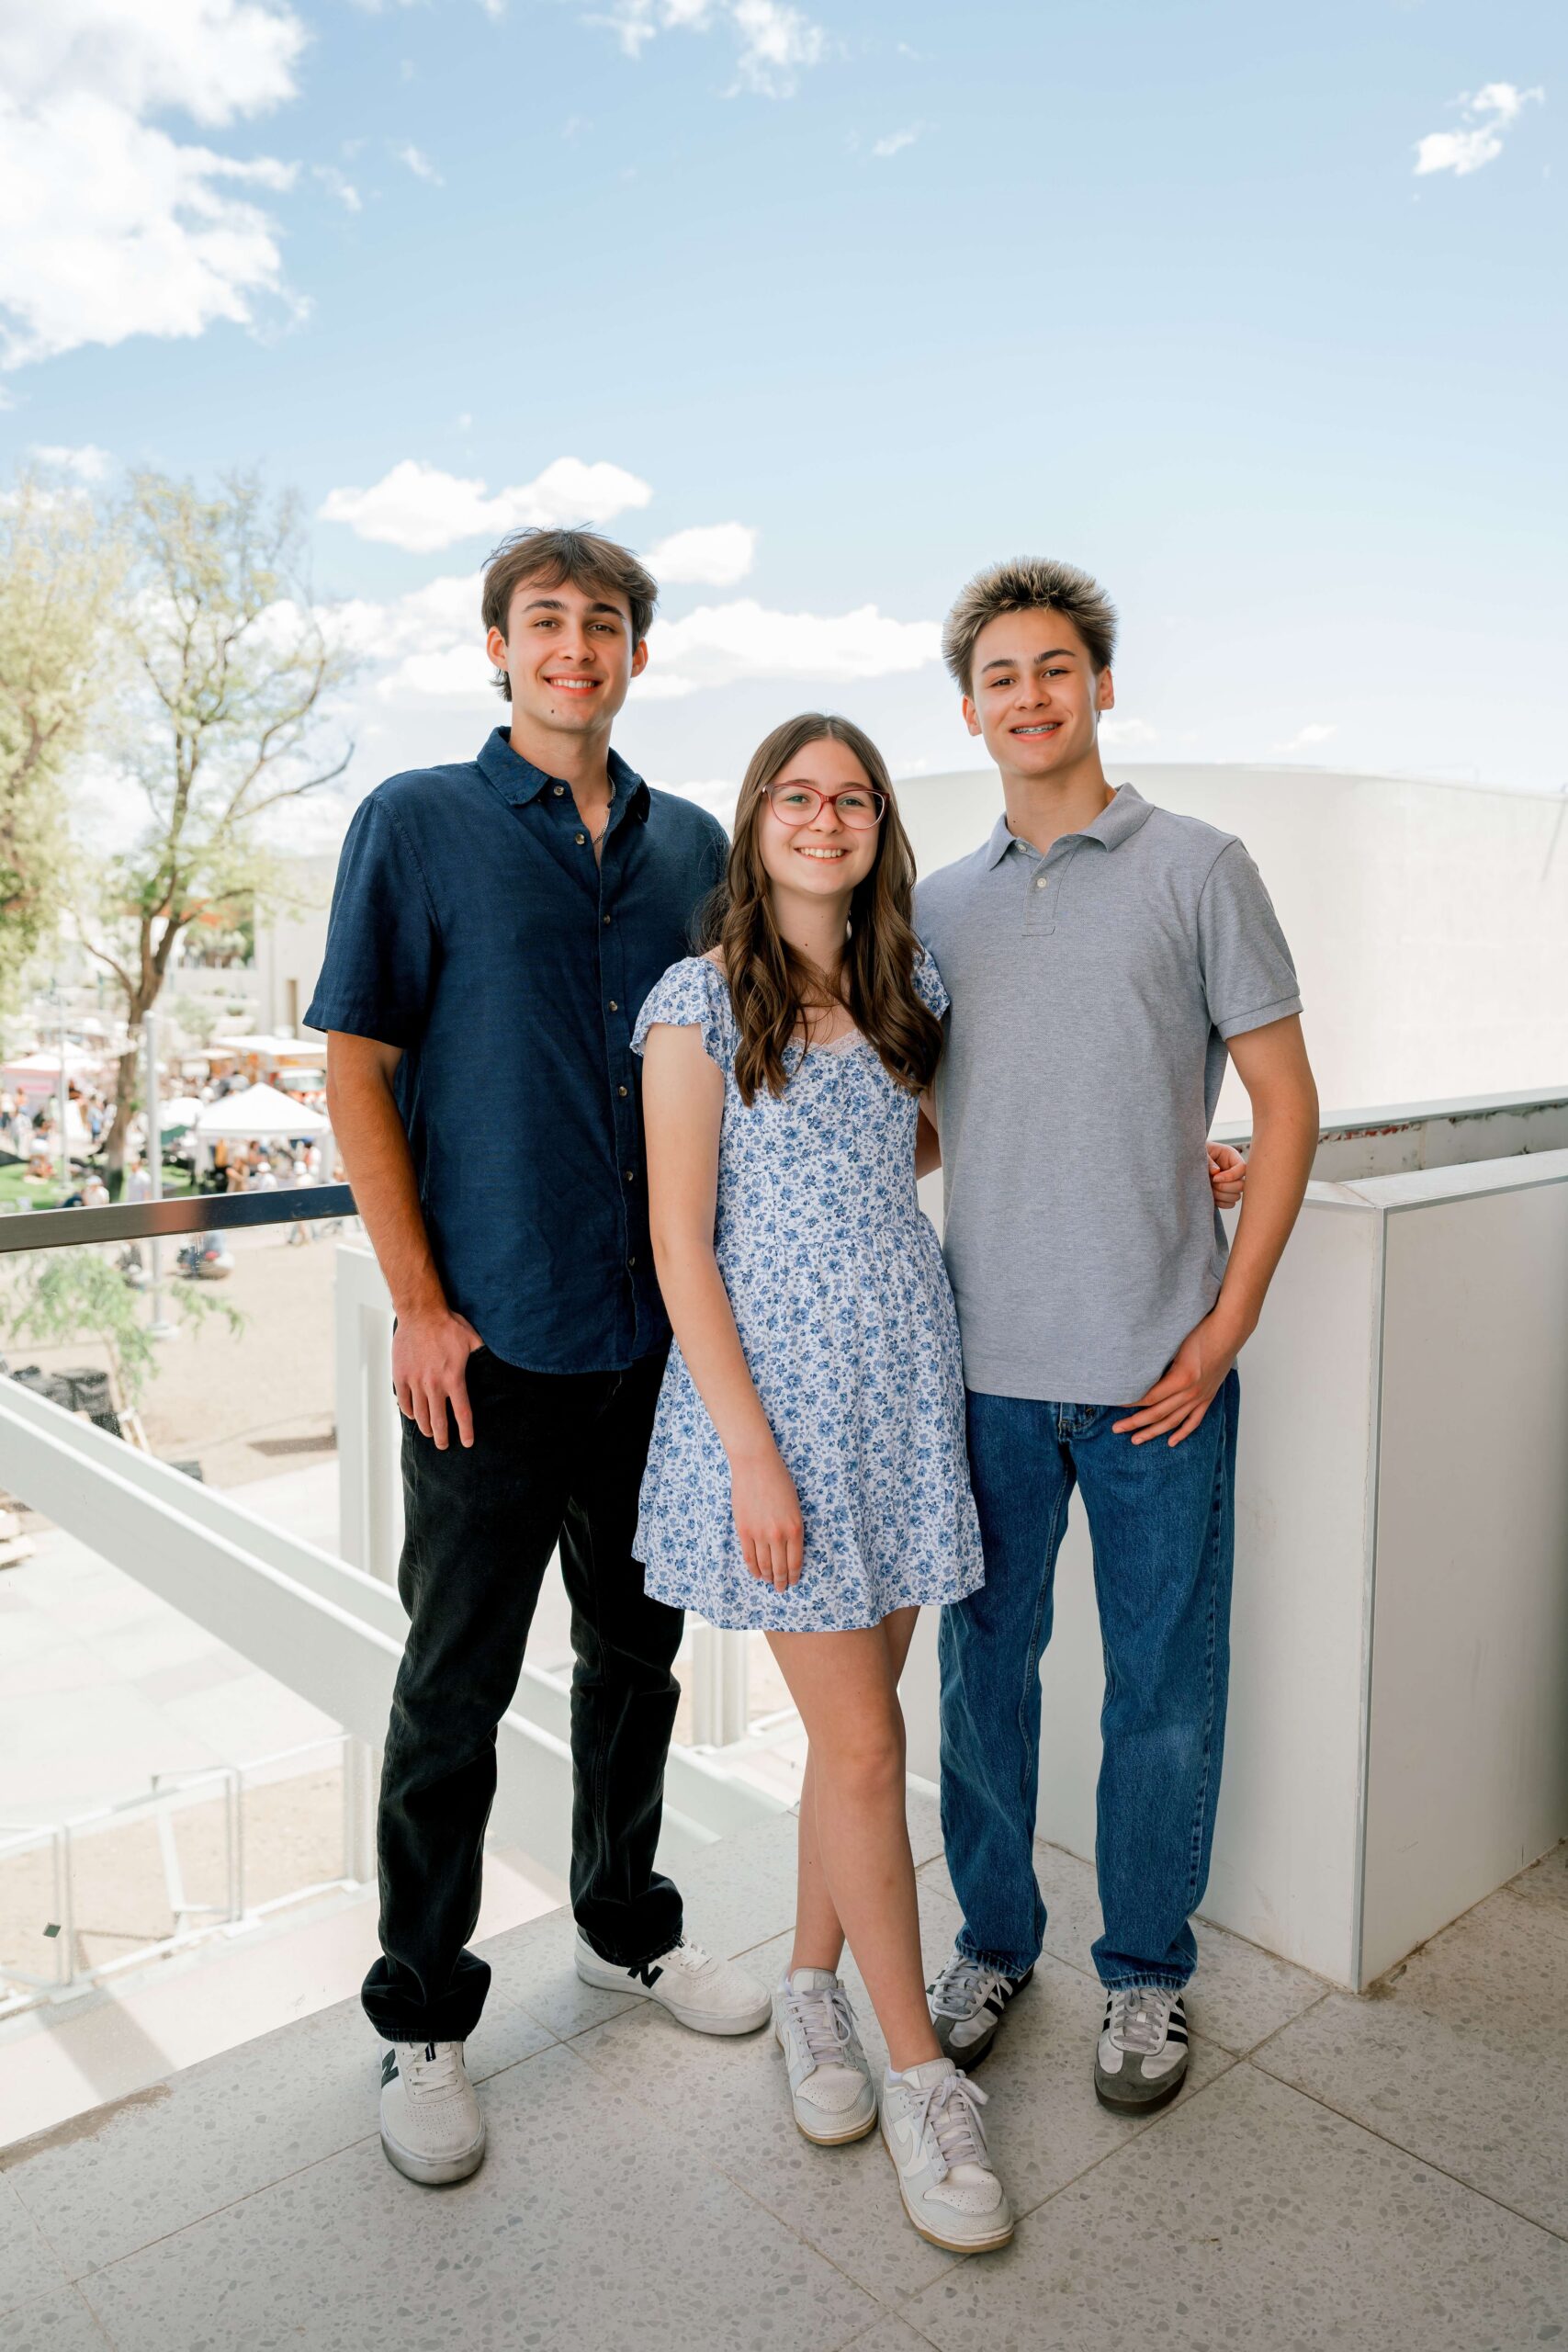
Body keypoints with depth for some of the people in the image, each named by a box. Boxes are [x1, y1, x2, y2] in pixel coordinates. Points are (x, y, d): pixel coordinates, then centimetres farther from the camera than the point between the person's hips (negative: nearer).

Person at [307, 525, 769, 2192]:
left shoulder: (691, 845, 10)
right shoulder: (418, 824, -1)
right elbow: (355, 1069, -5)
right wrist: (418, 1304, -11)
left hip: (660, 1330, 4)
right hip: (490, 1338, -4)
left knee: (637, 1652, 18)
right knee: (456, 1688, 7)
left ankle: (624, 1924, 40)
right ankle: (421, 2019, 27)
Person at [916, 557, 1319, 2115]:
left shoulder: (1196, 869, 0)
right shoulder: (939, 904, 9)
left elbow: (1285, 1102, -2)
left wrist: (1227, 1325, -8)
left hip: (1157, 1369, -2)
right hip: (984, 1365, 3)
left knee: (1164, 1688, 10)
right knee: (984, 1666, 14)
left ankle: (1144, 1969, 32)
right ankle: (991, 1940, 36)